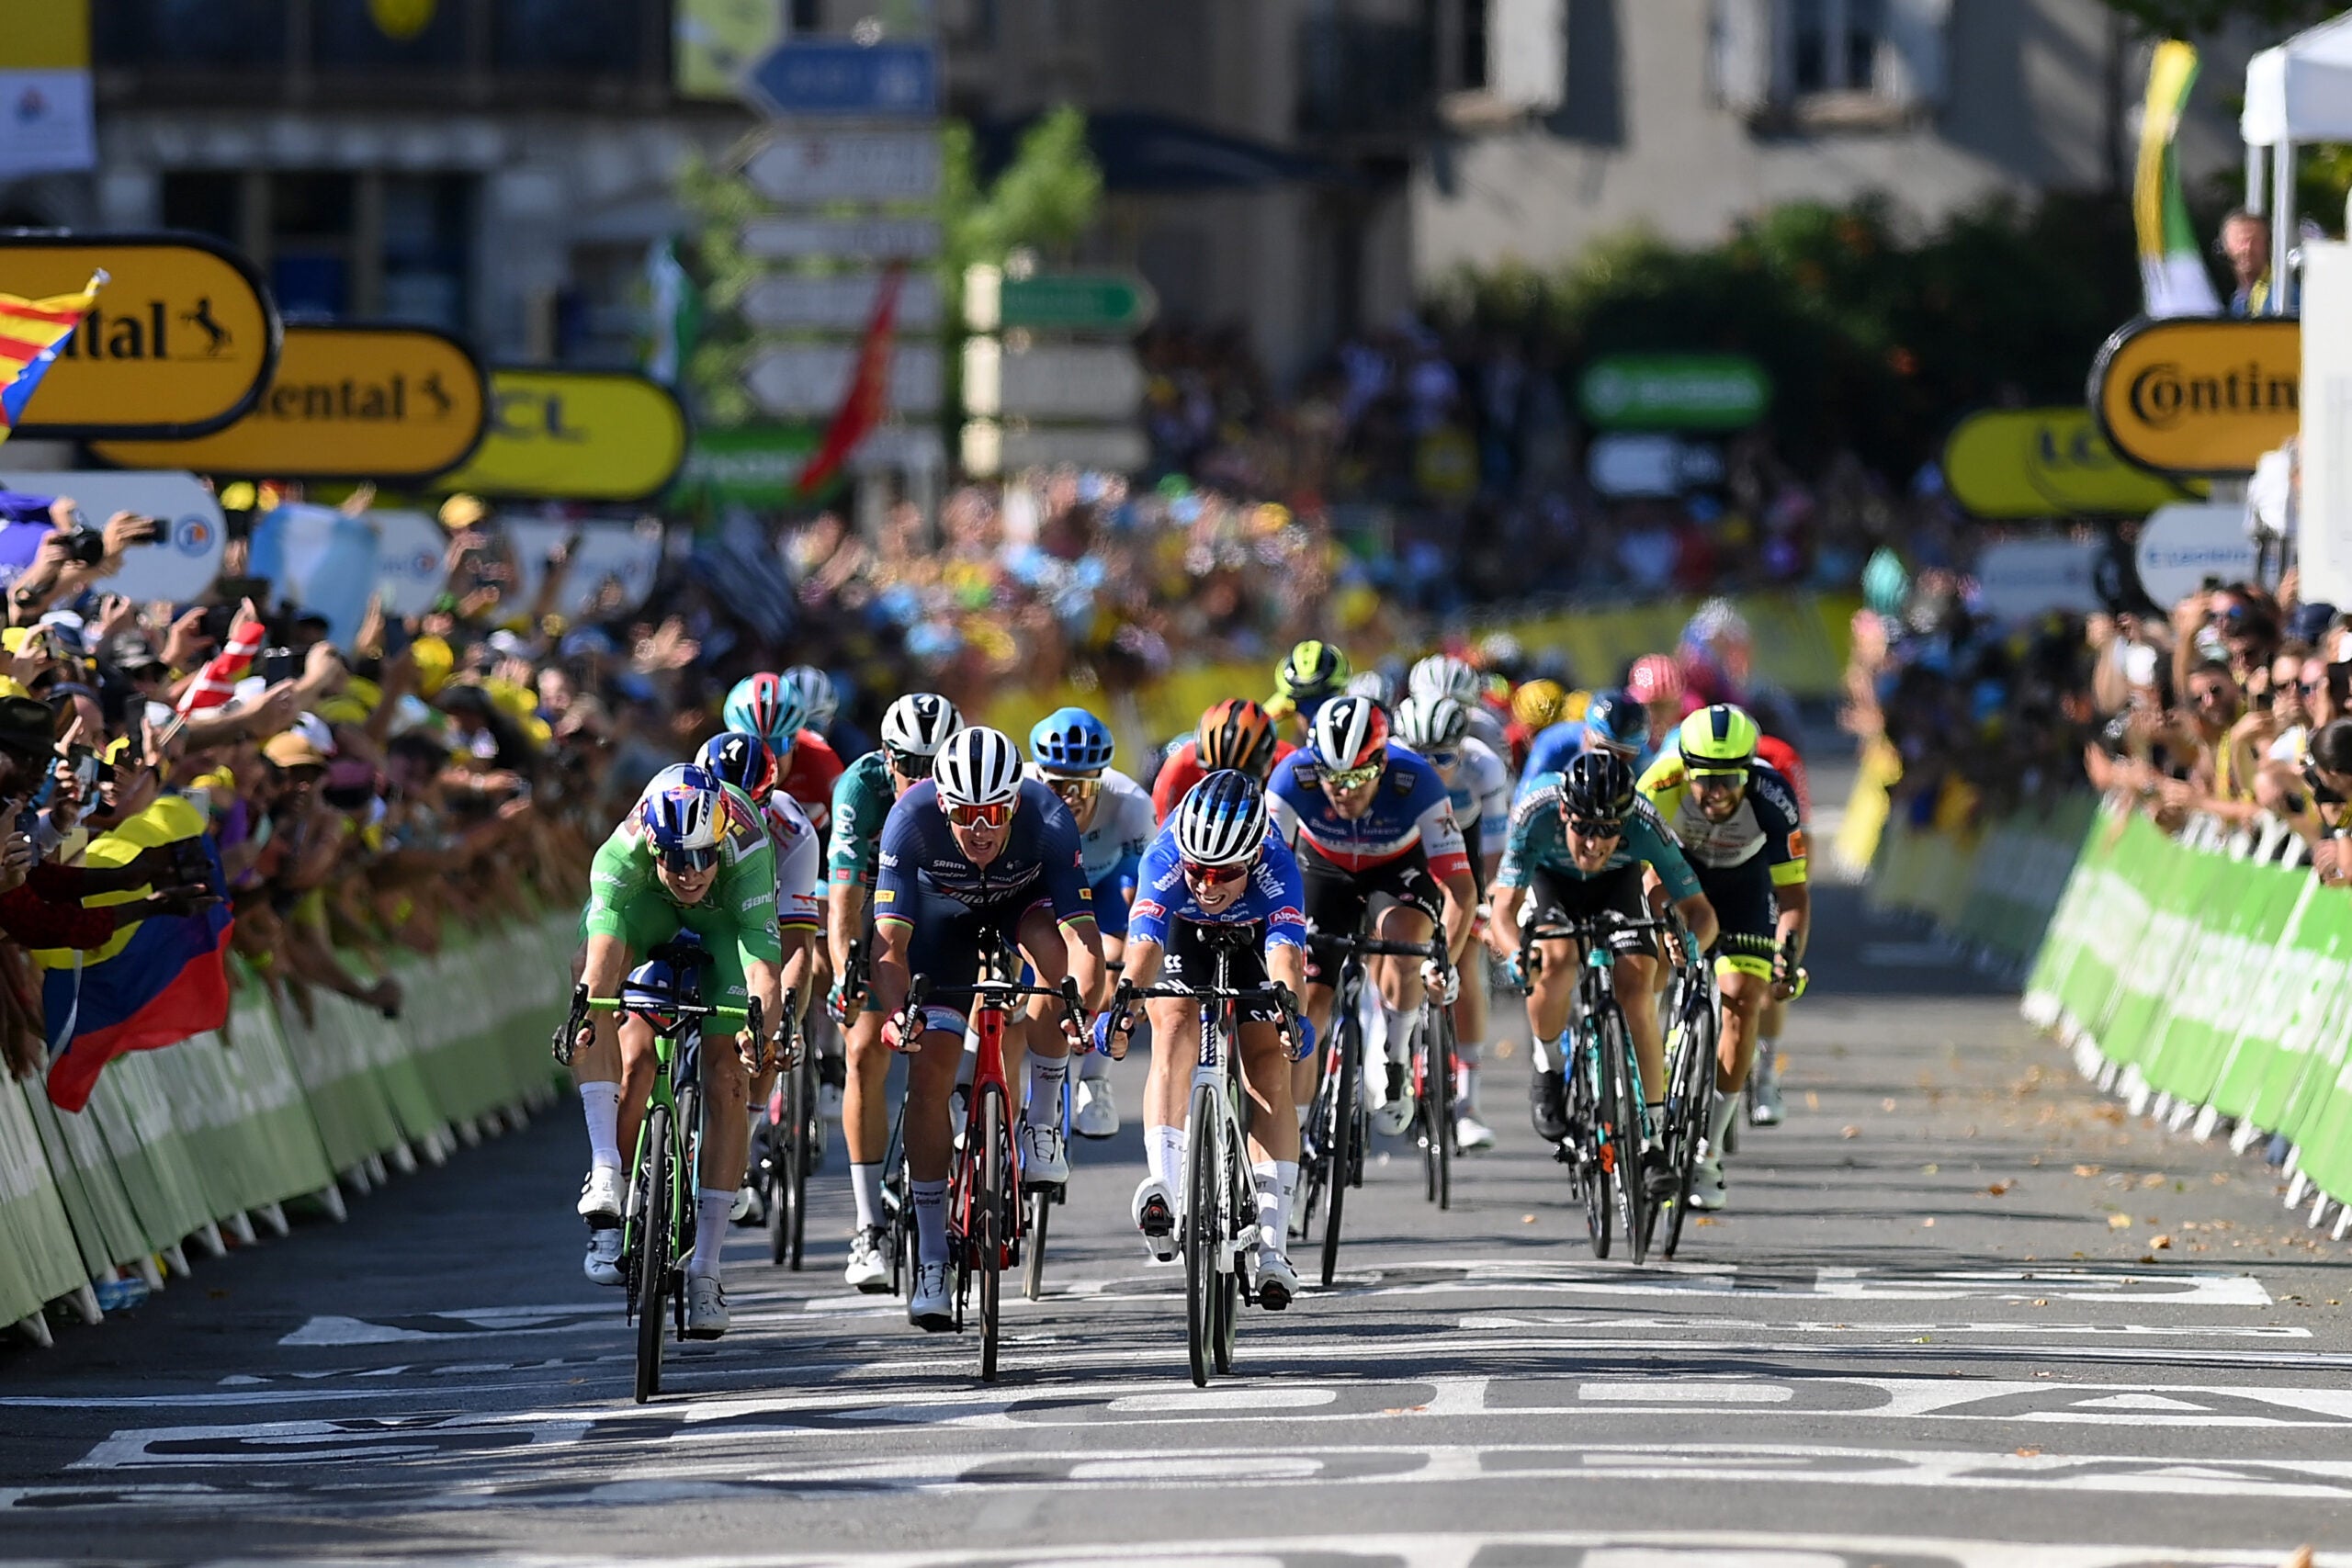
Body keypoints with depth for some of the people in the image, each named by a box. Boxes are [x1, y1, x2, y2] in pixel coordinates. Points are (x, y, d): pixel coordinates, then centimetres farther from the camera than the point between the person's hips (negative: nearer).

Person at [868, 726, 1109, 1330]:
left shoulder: (1047, 820, -36)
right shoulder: (911, 820, -35)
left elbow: (1082, 934, -40)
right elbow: (889, 941, -37)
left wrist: (1084, 1004, -59)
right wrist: (897, 1014, -54)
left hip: (1025, 900, 0)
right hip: (944, 912, 0)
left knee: (1052, 950, -36)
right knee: (929, 1073, -12)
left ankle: (1043, 1124, -15)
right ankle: (931, 1263, -4)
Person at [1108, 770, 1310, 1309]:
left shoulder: (1275, 867, -38)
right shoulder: (1164, 861, -37)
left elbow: (1286, 956, -51)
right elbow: (1142, 947, -50)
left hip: (1256, 936, 0)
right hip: (1183, 935, 0)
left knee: (1270, 1075, -12)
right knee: (1175, 1027, -28)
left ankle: (1271, 1248, -13)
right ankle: (1162, 1188, -40)